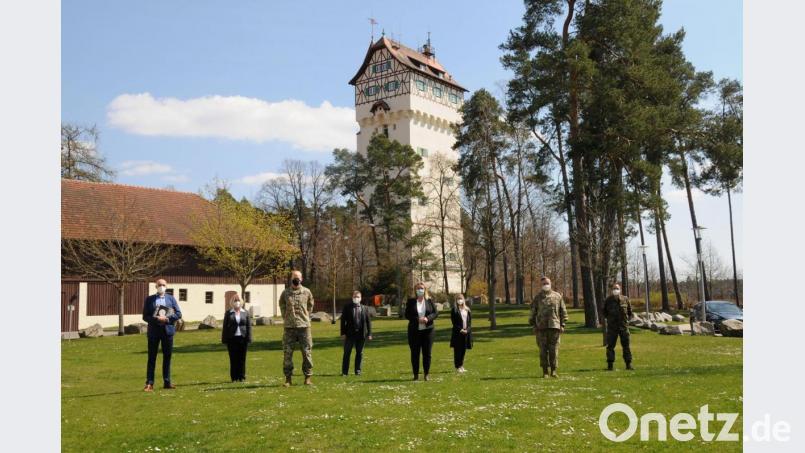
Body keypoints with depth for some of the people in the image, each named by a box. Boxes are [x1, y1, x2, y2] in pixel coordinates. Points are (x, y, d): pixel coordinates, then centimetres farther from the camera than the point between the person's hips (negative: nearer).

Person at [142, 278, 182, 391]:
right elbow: (145, 316, -1)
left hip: (168, 330, 2)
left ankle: (167, 382, 15)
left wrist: (167, 319, -13)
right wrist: (156, 319, -17)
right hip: (154, 331, -2)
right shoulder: (149, 299, 4)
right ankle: (149, 383, 3)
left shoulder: (171, 298, 8)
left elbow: (178, 314, 2)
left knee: (167, 357, 7)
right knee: (152, 358, 0)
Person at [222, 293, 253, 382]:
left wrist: (248, 338, -2)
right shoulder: (228, 313, 5)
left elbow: (249, 326, 5)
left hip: (242, 338, 1)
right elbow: (225, 327, 4)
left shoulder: (245, 313, 7)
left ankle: (242, 377, 12)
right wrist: (225, 340, -2)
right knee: (233, 359, 1)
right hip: (232, 339, -1)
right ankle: (234, 377, 8)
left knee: (242, 359, 4)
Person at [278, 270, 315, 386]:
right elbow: (282, 307, 15)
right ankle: (288, 378, 11)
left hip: (304, 326, 0)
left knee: (307, 352, 3)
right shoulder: (285, 293, 2)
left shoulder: (307, 292, 2)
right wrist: (287, 318, 10)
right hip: (289, 327, 0)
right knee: (287, 353, 2)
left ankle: (307, 377, 12)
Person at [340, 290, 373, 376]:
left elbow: (368, 321, 7)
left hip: (361, 334, 2)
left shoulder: (364, 309, 8)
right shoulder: (347, 308, 2)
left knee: (359, 353, 8)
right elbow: (343, 321, 0)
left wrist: (369, 333, 0)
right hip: (349, 334, -2)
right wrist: (343, 333, -8)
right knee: (347, 353, 1)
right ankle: (344, 371, 6)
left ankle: (357, 371, 17)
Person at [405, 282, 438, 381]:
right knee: (415, 353, 3)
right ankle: (416, 374, 12)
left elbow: (436, 313, 4)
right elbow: (407, 315, -2)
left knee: (427, 353, 2)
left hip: (427, 330, 1)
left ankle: (426, 374, 12)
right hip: (414, 331, -1)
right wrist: (418, 319, -16)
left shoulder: (429, 301, 6)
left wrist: (427, 318, -15)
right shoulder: (411, 302, 3)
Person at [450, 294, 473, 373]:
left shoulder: (467, 310, 11)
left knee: (464, 350, 9)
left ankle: (461, 366, 19)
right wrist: (460, 330, -14)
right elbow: (454, 322, -7)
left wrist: (467, 329, -6)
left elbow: (470, 321, 9)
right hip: (457, 333, -4)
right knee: (457, 350, -1)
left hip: (466, 332, 5)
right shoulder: (454, 310, -3)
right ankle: (458, 367, 5)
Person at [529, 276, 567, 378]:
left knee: (554, 349, 0)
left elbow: (563, 311, 10)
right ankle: (545, 371, 6)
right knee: (543, 349, 0)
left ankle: (553, 371, 7)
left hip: (554, 326, 0)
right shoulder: (537, 298, 8)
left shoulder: (557, 296, 9)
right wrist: (534, 325, 3)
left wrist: (562, 325, 3)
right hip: (541, 327, 0)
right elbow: (533, 312, 10)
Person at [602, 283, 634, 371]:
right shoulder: (608, 300, 0)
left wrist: (627, 319, 6)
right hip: (612, 326, -1)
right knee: (610, 346, 1)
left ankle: (628, 364, 9)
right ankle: (610, 364, 7)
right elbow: (604, 312, 13)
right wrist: (608, 318, 6)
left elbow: (629, 311, 15)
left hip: (624, 325, 1)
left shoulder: (625, 299, 3)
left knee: (626, 345, 3)